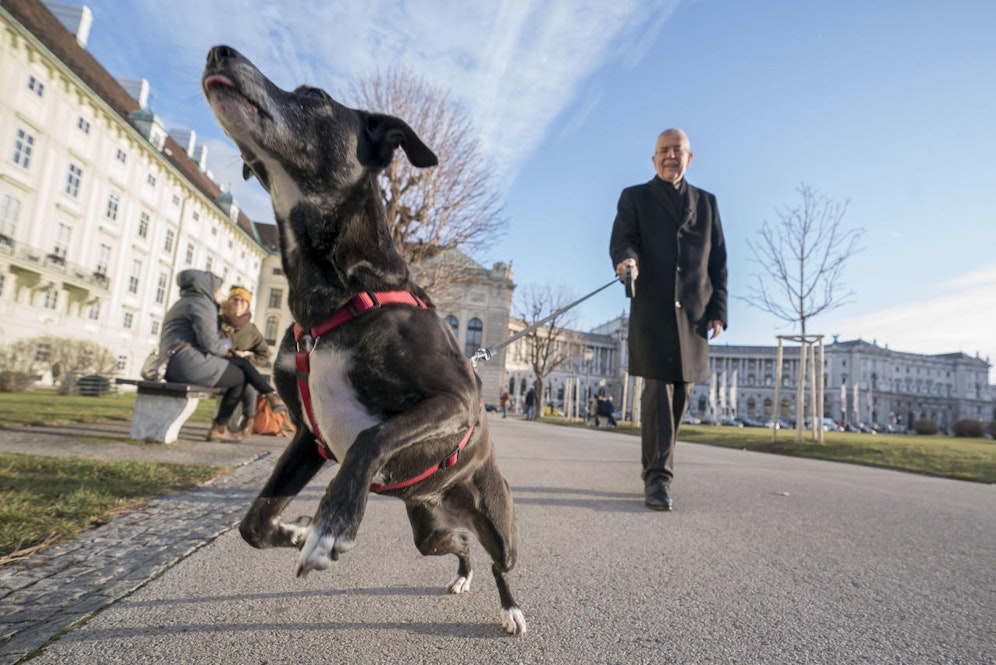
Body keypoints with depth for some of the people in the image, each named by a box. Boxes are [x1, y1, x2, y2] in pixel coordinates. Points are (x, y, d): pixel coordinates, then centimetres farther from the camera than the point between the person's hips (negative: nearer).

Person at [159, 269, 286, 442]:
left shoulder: (184, 303, 25)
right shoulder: (203, 304, -8)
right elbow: (209, 342, -20)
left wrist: (222, 348, 13)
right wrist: (224, 349, 1)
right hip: (190, 363, -10)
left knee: (241, 362, 10)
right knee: (240, 377, 4)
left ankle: (272, 395, 7)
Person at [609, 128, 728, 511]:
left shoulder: (706, 202, 19)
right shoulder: (635, 197, 11)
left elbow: (718, 260, 13)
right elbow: (622, 240, -6)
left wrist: (718, 310, 3)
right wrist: (626, 260, -31)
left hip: (695, 314, 4)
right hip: (652, 310, -4)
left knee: (679, 395, 7)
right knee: (658, 392, -8)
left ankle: (653, 468, 21)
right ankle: (659, 478, -4)